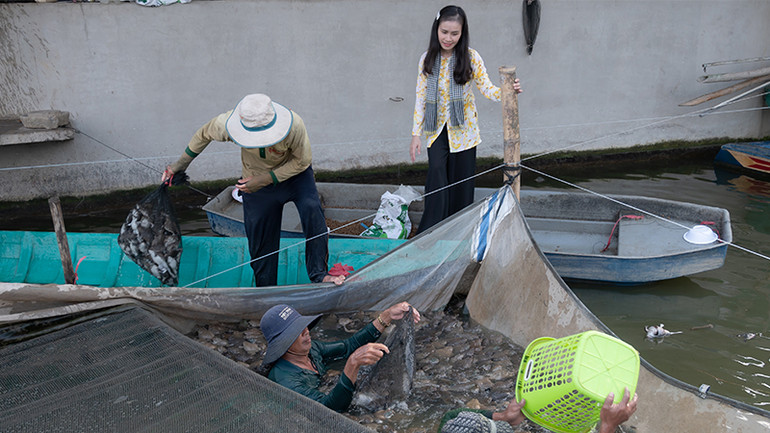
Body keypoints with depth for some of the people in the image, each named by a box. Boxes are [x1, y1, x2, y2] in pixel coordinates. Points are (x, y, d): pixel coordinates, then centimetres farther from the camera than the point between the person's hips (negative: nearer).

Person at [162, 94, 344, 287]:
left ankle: (319, 274, -24)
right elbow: (204, 134, -5)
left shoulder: (294, 126, -36)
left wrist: (265, 179, -26)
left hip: (294, 174, -1)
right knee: (261, 242, 6)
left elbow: (302, 161, -20)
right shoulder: (226, 124, -29)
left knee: (311, 209, -32)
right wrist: (181, 164, 4)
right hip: (256, 183, 2)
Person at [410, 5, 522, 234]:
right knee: (437, 179, -13)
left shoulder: (471, 57, -4)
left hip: (463, 130, 0)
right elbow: (421, 97, 3)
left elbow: (486, 88, -6)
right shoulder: (427, 59, 1)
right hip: (437, 130, 1)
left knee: (461, 183, 5)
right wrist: (416, 134, 1)